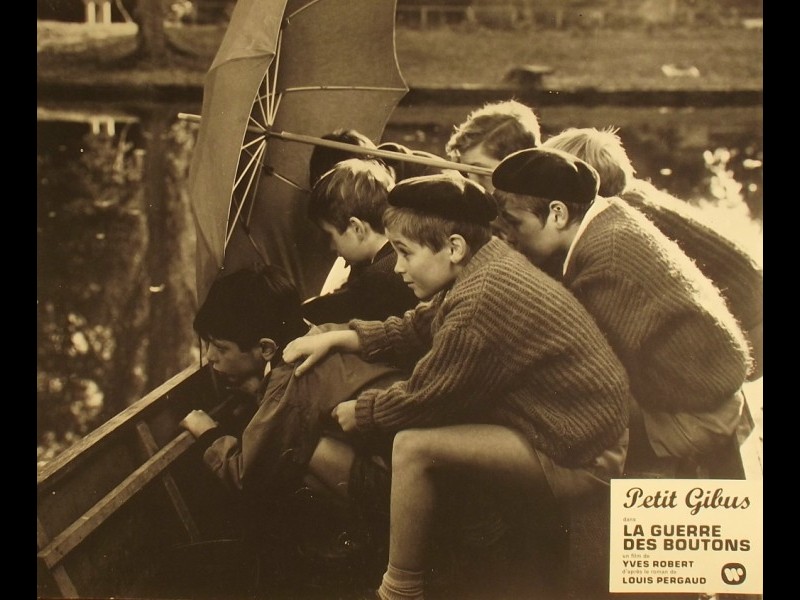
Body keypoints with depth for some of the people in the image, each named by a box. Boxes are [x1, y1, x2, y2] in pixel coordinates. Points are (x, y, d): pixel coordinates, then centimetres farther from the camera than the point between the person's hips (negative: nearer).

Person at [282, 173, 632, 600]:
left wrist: (361, 412, 0)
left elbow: (427, 396, -17)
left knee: (413, 445, -17)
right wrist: (336, 338, 10)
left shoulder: (481, 300, -27)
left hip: (577, 458, -10)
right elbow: (416, 331, 15)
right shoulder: (488, 260, 2)